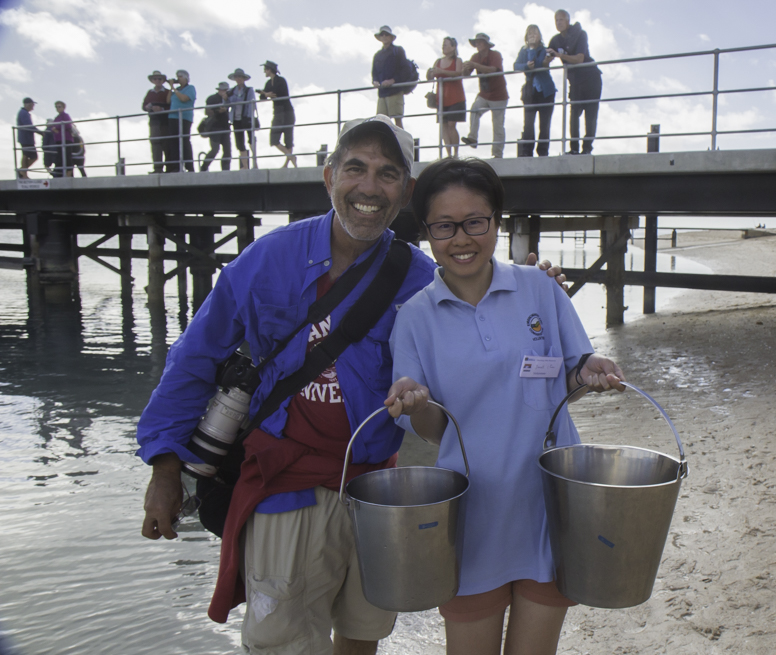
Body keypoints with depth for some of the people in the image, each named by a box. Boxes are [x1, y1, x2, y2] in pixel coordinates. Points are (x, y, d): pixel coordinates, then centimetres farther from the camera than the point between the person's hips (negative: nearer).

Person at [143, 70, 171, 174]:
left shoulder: (167, 93, 5)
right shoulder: (150, 93, 17)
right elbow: (144, 106, 15)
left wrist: (161, 109, -17)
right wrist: (151, 107, -6)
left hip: (165, 121, -3)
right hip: (154, 121, 3)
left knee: (166, 143, -4)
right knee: (155, 142, -8)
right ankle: (158, 168, -12)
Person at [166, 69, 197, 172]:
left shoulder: (190, 88, 3)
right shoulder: (177, 89, 22)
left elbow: (184, 98, -14)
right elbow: (168, 100, 14)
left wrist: (174, 88, -5)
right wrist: (171, 87, 11)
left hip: (184, 118, -7)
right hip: (173, 118, 7)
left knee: (185, 142, -11)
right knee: (173, 143, -1)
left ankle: (190, 168, -11)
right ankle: (175, 168, -2)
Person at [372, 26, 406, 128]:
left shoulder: (398, 51, 7)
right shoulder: (377, 54, 20)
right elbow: (374, 72, 18)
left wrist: (393, 80, -16)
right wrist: (375, 81, -5)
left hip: (395, 90, -4)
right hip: (382, 91, 4)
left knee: (397, 119, -8)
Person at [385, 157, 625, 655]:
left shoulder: (540, 289, -2)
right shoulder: (416, 316, -3)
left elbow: (570, 378, 8)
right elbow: (431, 430, -2)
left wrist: (590, 371, -15)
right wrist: (415, 402, -24)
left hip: (549, 506, 1)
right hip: (471, 516, 0)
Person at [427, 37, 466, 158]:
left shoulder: (457, 60, 0)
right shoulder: (438, 61, 14)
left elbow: (458, 73, -19)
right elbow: (430, 77, 9)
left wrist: (442, 71, -30)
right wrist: (429, 74, -16)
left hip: (455, 98, -5)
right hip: (442, 98, 5)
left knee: (451, 124, -12)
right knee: (444, 125, -3)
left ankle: (456, 153, -6)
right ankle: (449, 153, -2)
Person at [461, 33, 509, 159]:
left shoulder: (495, 55, -13)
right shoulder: (476, 57, 3)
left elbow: (493, 70, -31)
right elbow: (467, 73, -2)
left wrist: (474, 65, -38)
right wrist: (466, 68, -27)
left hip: (498, 96, -4)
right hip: (484, 95, 4)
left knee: (498, 126, -3)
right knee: (474, 110, -27)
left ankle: (498, 153, 2)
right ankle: (472, 138, -30)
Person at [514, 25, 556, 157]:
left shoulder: (544, 50, 3)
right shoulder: (523, 50, 11)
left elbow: (537, 64, -15)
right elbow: (516, 65, -5)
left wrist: (532, 49, -15)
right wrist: (526, 66, -22)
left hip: (545, 90, -2)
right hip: (530, 90, 2)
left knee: (544, 124, -1)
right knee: (528, 124, -7)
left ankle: (543, 152, 3)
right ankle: (525, 152, -8)